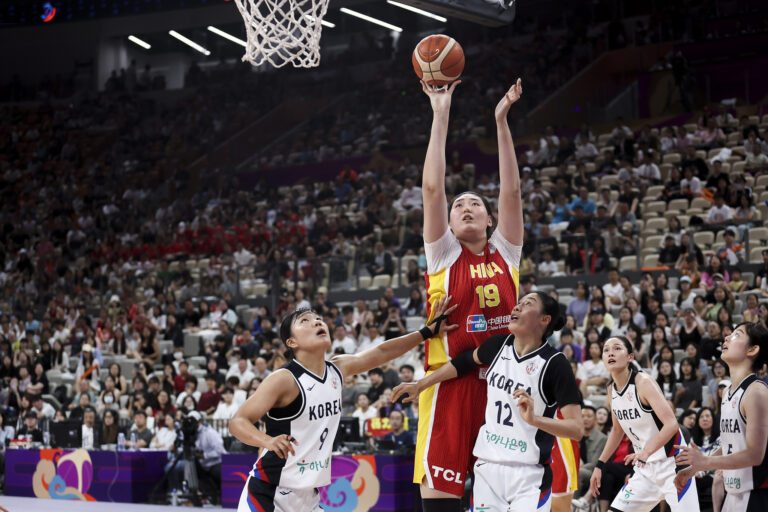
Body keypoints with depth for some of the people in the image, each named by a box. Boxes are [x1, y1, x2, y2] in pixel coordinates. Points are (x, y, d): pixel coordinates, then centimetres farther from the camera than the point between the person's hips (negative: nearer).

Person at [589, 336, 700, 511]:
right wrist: (599, 465, 19)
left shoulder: (644, 382, -18)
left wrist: (646, 452, -41)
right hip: (645, 468, 8)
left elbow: (671, 424, -28)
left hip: (671, 463, -8)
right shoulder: (612, 390, 5)